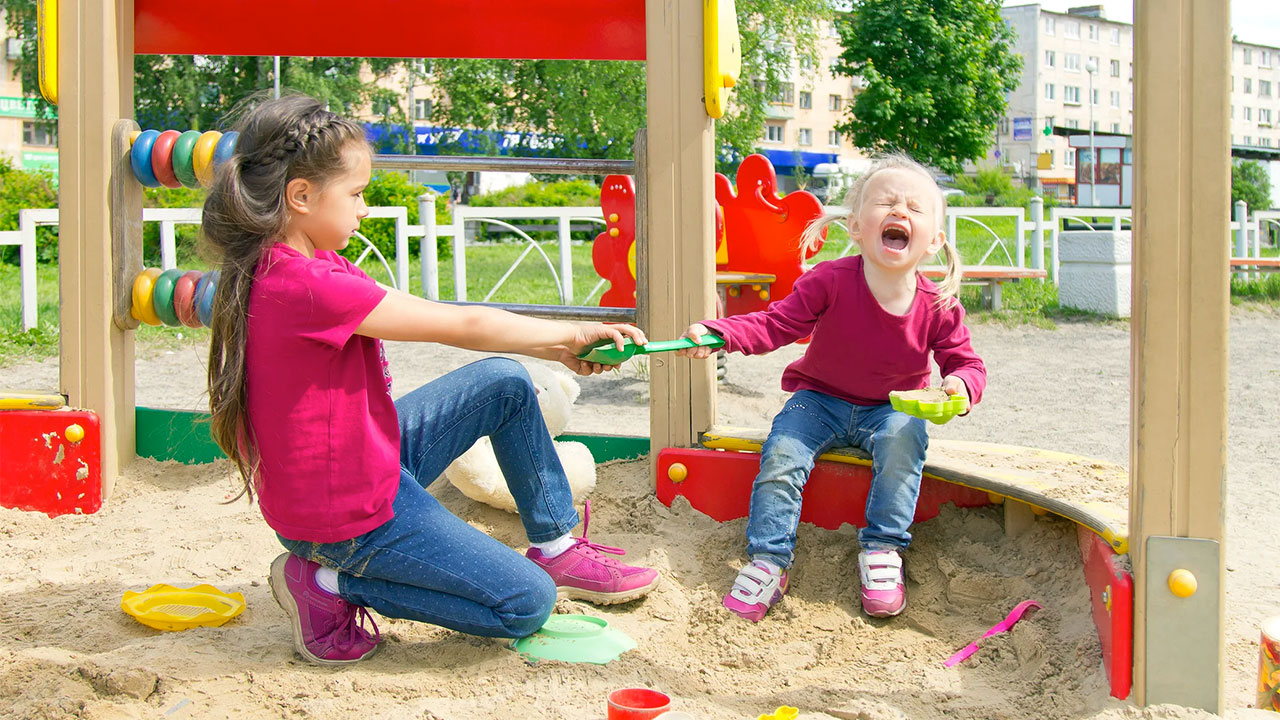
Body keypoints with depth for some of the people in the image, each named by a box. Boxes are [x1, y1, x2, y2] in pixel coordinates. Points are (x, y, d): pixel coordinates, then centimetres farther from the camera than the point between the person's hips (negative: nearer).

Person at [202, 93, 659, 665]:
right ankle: (331, 585, -1)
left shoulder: (280, 266, 4)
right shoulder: (305, 285, -29)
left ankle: (555, 547, 22)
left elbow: (436, 322, 3)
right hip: (348, 515, -10)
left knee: (505, 382, 12)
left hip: (368, 457, 10)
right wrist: (569, 334, -8)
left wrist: (557, 348, -1)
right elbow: (461, 326, -22)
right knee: (526, 604, -5)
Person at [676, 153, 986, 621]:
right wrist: (717, 332, -36)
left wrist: (961, 384, -28)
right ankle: (769, 560, -13)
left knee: (903, 436, -31)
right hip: (820, 399, 0)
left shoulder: (938, 307, -14)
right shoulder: (830, 282, -20)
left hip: (891, 409, 1)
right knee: (781, 453, -24)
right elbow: (776, 325, -19)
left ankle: (882, 550, -17)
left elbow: (965, 361, -2)